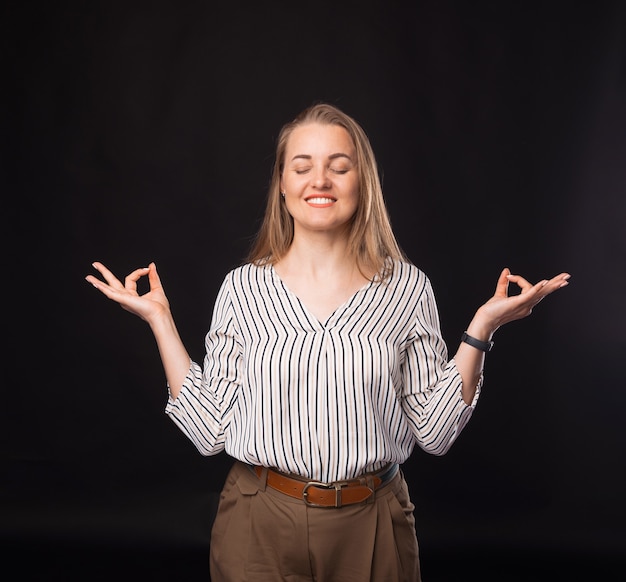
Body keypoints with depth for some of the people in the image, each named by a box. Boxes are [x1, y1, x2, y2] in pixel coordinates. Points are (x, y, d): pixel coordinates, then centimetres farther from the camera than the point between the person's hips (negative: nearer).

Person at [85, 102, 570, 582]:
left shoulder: (407, 287, -4)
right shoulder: (243, 288, -3)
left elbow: (434, 432, -3)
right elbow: (211, 431, -5)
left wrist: (481, 329, -10)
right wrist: (160, 320, -6)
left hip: (371, 527, 1)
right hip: (260, 527, 0)